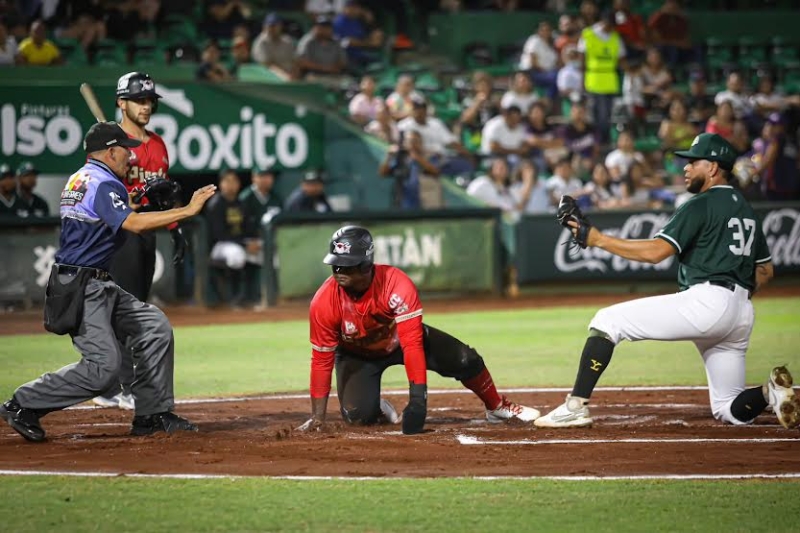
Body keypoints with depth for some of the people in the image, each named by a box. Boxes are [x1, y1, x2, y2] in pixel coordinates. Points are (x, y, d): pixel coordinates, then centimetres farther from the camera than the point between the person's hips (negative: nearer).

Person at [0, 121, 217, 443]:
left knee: (155, 326, 8)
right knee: (105, 366, -15)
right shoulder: (103, 183, -14)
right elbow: (133, 224, -28)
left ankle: (152, 415, 11)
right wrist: (187, 211, -25)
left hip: (98, 286, 11)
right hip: (80, 287, -11)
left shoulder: (79, 179, 18)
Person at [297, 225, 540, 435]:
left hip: (400, 338, 0)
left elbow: (412, 345, -38)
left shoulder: (396, 284, -36)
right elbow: (322, 359, -24)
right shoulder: (324, 303, -31)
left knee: (465, 360, -14)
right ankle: (375, 406, 16)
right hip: (357, 355, 0)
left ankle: (497, 407, 14)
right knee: (358, 414, -23)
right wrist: (318, 417, -27)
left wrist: (417, 398, -45)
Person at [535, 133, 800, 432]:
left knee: (607, 321, -5)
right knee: (730, 410, 17)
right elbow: (765, 271, 27)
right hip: (742, 314, 9)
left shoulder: (702, 205, -4)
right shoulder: (746, 210, 23)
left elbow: (655, 251, -14)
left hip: (706, 299, -9)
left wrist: (598, 239, -10)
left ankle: (576, 406, -15)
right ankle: (772, 393, -13)